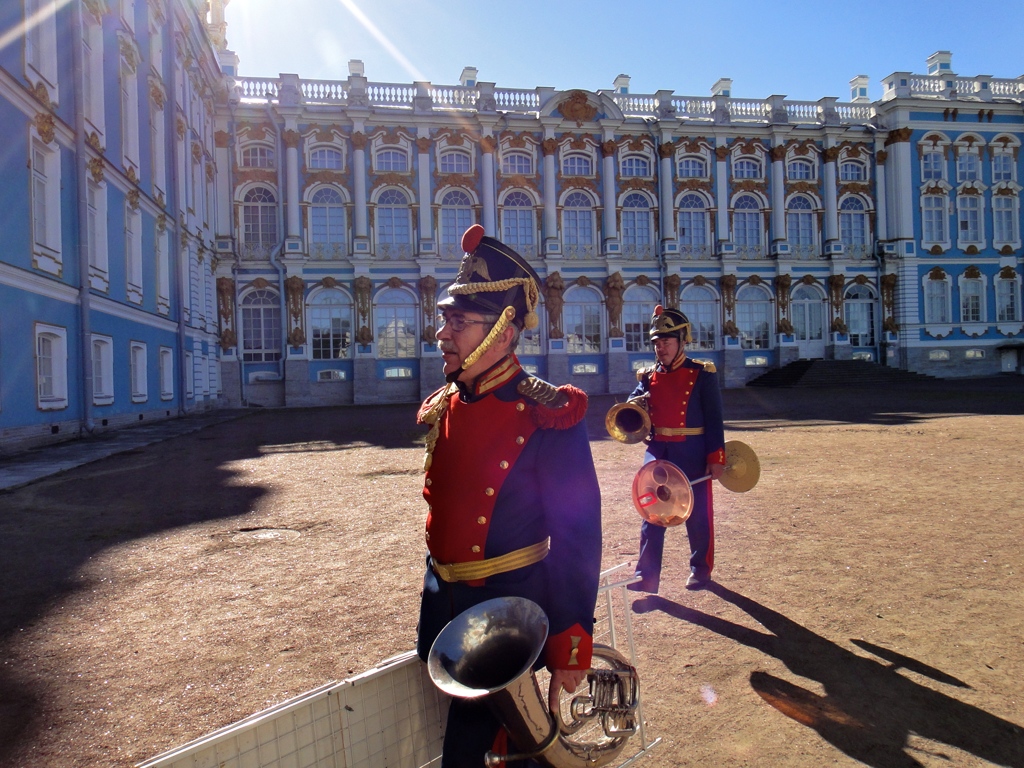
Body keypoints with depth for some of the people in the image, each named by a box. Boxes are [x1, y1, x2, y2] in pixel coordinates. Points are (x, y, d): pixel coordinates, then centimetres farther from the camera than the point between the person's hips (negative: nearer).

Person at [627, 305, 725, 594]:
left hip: (692, 454, -3)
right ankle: (647, 576, 8)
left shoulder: (702, 374, -4)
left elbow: (714, 419, -5)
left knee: (697, 514, 8)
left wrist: (716, 457, -8)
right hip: (658, 452, 4)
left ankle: (700, 569, 28)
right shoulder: (649, 376, 7)